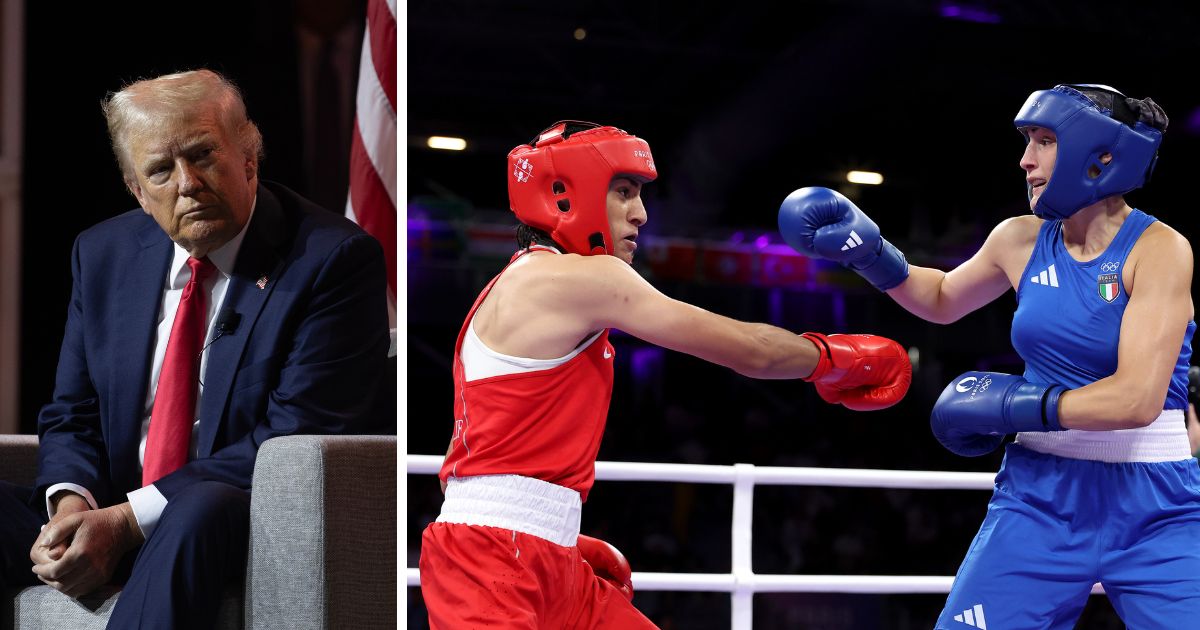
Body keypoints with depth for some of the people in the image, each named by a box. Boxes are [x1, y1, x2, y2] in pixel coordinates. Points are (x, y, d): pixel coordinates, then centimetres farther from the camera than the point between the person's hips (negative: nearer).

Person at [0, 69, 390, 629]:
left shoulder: (335, 260, -7)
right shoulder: (103, 254, 12)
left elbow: (295, 438, -15)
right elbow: (71, 417, 14)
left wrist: (129, 520, -21)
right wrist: (71, 502, -12)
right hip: (104, 517, 4)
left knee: (202, 510, -38)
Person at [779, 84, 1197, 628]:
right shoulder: (1022, 240, 4)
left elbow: (1137, 398, -20)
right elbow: (942, 300, 25)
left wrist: (1008, 404, -15)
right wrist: (869, 251, 8)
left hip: (1153, 509, -3)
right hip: (1041, 496, 4)